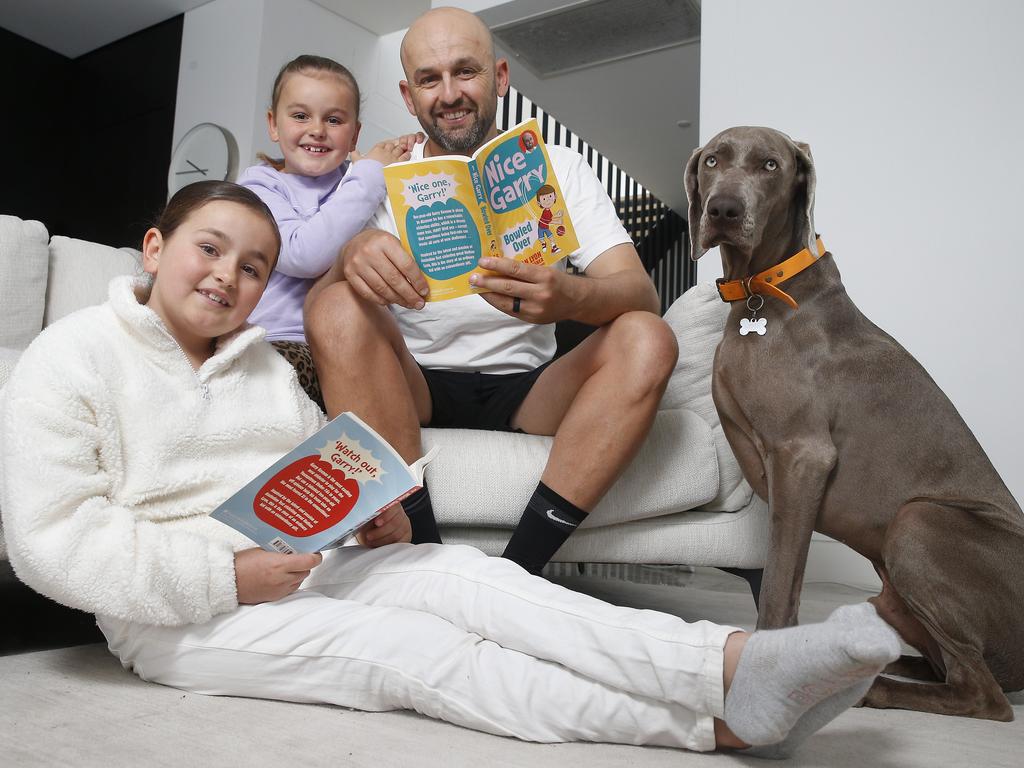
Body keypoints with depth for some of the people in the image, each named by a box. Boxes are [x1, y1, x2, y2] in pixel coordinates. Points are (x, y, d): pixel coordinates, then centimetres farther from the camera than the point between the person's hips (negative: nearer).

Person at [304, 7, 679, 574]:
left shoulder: (558, 169, 4)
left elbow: (640, 295, -9)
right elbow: (317, 294, -9)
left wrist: (570, 297, -34)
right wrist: (353, 255, -35)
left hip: (524, 390, 1)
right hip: (415, 390, 0)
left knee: (647, 340, -23)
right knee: (338, 309, -26)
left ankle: (517, 571, -26)